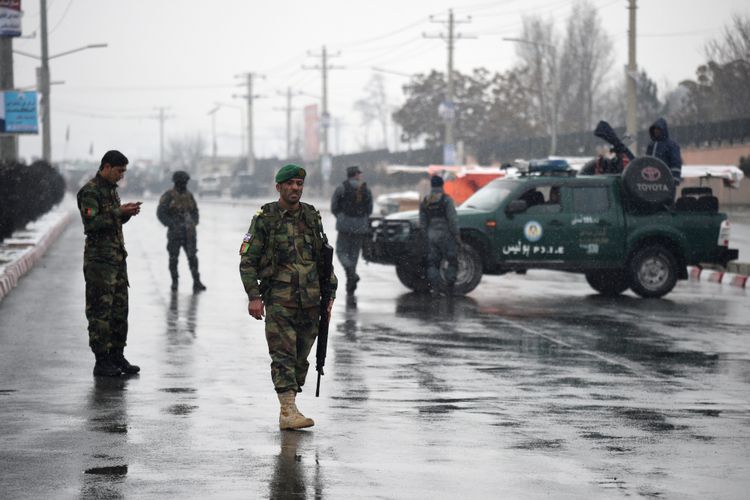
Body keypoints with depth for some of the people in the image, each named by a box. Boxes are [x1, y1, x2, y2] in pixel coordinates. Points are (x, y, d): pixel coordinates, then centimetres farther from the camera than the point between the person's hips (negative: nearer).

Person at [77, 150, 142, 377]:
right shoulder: (89, 192, -12)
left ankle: (117, 356, 16)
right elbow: (92, 224, -21)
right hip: (99, 258, -9)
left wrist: (127, 213, 4)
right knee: (100, 311, -6)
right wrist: (118, 212, -21)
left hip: (117, 257, 9)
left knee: (120, 309, 10)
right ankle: (102, 361, -3)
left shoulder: (111, 189, 15)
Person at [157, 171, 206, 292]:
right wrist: (171, 225, -16)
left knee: (192, 257, -6)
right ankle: (174, 282, 20)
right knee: (173, 257, 5)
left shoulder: (189, 195, 9)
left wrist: (194, 222, 4)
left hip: (189, 232, 3)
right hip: (175, 232, -3)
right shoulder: (168, 196, -7)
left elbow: (195, 211, 21)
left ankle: (196, 283, -9)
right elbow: (160, 213, -10)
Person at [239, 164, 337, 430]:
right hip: (279, 300, -4)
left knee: (300, 358, 7)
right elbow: (247, 260, -4)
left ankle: (288, 408, 17)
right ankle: (288, 411, -17)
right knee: (283, 356, -11)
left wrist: (329, 295, 12)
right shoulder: (264, 219, -3)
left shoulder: (312, 217, 10)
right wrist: (253, 296, -13)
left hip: (309, 300, 5)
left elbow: (323, 260, 17)